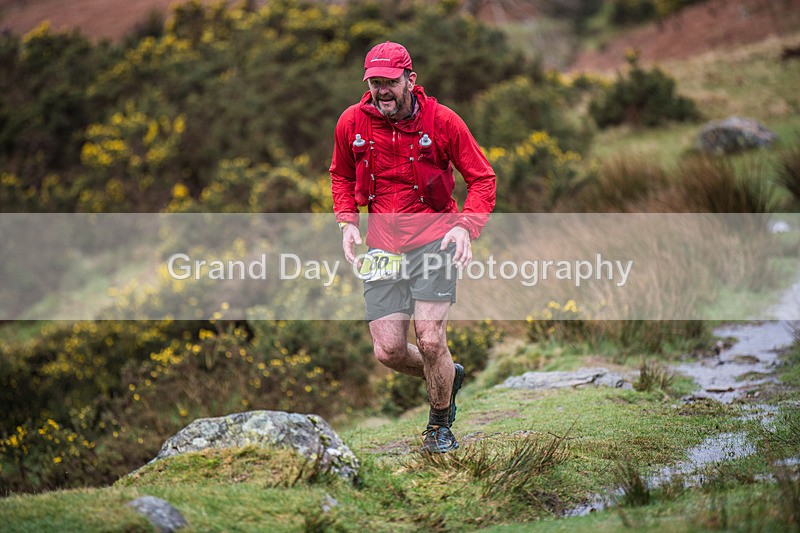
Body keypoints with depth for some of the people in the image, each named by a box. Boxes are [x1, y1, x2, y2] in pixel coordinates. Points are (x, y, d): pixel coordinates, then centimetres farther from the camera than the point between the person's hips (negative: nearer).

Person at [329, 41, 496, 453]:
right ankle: (448, 377, 29)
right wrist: (347, 221, 4)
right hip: (382, 244, 3)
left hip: (434, 237, -3)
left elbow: (482, 178, 0)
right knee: (388, 351, -4)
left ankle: (440, 424, 12)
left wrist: (466, 225, -15)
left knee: (430, 340, -14)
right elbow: (341, 175, 19)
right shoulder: (352, 122, -1)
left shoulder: (442, 121, -9)